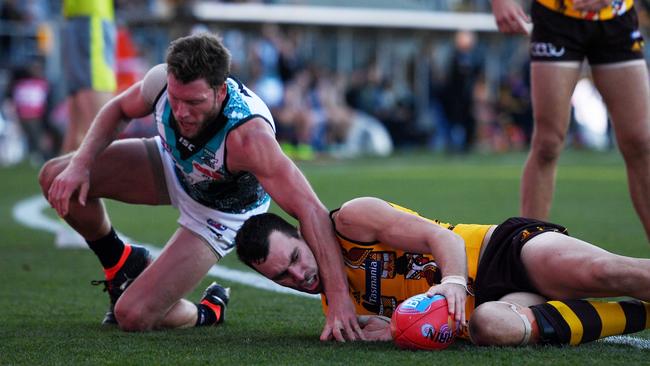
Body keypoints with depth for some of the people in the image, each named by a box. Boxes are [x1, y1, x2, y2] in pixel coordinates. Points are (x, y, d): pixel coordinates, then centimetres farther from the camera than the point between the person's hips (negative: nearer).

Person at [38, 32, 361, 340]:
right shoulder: (162, 80, -30)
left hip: (220, 214, -5)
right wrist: (81, 163, -21)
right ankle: (122, 264, 18)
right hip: (172, 166, 5)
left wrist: (339, 299, -52)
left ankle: (207, 312, 18)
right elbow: (118, 109, -5)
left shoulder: (248, 136, -45)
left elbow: (310, 210, -47)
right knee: (57, 178, -8)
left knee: (133, 316, -16)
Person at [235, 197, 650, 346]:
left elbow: (441, 237, -11)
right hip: (490, 298, 5)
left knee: (604, 271, -34)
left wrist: (453, 279, -32)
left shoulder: (350, 220, -4)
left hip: (504, 247, -5)